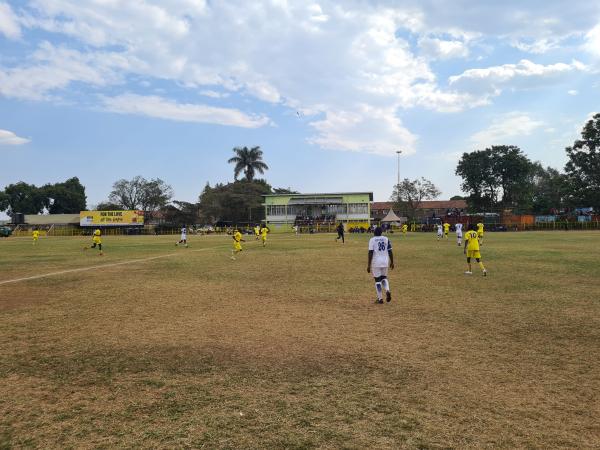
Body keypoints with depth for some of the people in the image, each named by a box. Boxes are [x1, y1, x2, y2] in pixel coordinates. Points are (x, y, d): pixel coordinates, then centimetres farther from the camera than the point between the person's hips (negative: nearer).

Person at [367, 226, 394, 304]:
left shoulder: (372, 240, -5)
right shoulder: (386, 239, 6)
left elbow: (370, 253, -12)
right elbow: (390, 251, 4)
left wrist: (369, 265, -10)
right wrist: (392, 262, 14)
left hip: (376, 262, -3)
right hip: (385, 262, 4)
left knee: (377, 280, 6)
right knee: (384, 277, 20)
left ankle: (380, 298, 5)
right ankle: (387, 290, -7)